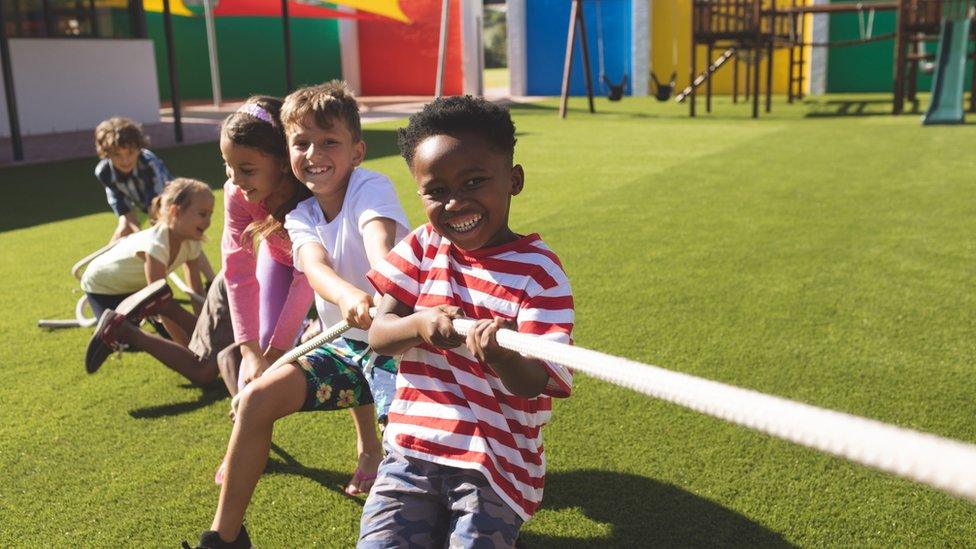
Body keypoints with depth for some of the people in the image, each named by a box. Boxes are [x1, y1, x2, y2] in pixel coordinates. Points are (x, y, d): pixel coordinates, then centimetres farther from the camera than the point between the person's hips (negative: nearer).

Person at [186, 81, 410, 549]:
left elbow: (380, 242, -39)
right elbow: (315, 266, -24)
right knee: (257, 399, -4)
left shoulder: (371, 188, -15)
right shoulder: (299, 217, -1)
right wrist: (348, 296, -49)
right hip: (346, 343, 6)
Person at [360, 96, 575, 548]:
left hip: (495, 462, -3)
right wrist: (419, 326, -24)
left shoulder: (538, 270, -11)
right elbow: (378, 335, -3)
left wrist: (503, 356, -39)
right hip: (412, 447, 3)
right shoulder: (423, 247, 1)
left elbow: (532, 384, -17)